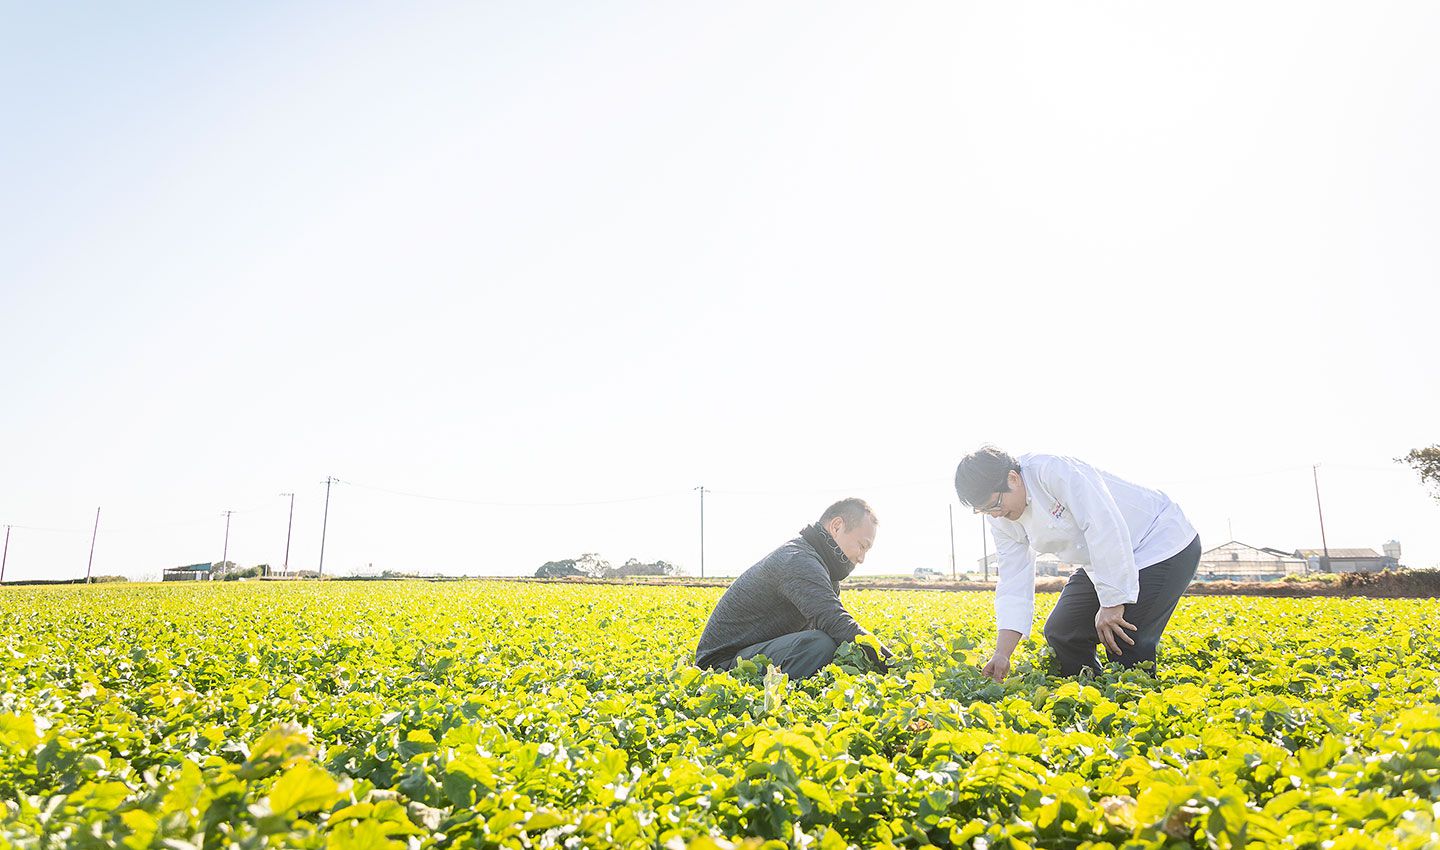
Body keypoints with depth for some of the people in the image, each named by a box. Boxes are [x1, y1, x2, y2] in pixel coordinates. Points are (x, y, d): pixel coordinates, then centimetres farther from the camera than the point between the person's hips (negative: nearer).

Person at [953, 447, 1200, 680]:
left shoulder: (1053, 470, -30)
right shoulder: (1001, 521, -6)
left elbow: (1107, 529, -33)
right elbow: (1014, 584, -6)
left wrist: (1112, 603, -28)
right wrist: (1002, 653, -15)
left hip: (1165, 544, -8)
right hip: (1102, 563, 8)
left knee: (1126, 645, -17)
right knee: (1060, 632, 4)